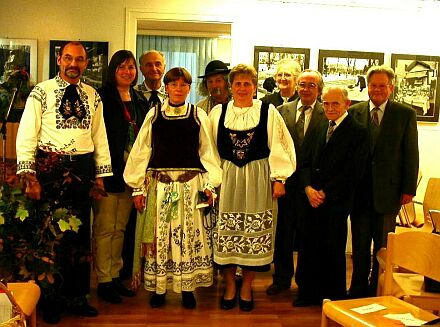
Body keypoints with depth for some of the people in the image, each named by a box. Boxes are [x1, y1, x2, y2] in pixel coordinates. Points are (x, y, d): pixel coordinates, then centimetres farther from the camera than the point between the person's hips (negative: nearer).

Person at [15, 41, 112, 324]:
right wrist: (30, 177, -13)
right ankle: (51, 301, 22)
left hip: (83, 170, 4)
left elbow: (100, 136, 11)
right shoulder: (41, 93, -2)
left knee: (81, 235, 11)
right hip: (49, 169, -4)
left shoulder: (93, 97, 9)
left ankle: (77, 297, 26)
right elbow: (26, 136, -6)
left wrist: (100, 176, 7)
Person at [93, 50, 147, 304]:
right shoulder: (103, 97, -4)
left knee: (120, 227, 13)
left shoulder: (140, 101, 14)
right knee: (105, 228, 0)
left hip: (131, 172, 6)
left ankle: (115, 276, 23)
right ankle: (104, 281, 10)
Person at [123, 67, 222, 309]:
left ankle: (188, 287, 16)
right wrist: (138, 187, 1)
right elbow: (141, 151, 5)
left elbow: (207, 152, 5)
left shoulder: (199, 116, 5)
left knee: (189, 235, 3)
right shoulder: (154, 115, 6)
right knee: (158, 235, 4)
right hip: (158, 184, 1)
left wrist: (209, 184, -3)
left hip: (190, 184, 0)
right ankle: (158, 287, 17)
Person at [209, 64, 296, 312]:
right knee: (226, 235, 4)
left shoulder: (268, 112, 1)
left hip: (258, 180, -1)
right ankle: (230, 285, 20)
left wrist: (278, 179, -6)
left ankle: (247, 287, 19)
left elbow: (279, 147, -1)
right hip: (227, 179, 2)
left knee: (255, 236, 3)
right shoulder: (218, 112, 6)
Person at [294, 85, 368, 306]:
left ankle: (334, 296, 24)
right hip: (313, 199, 5)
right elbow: (308, 162, 12)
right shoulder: (321, 128, 14)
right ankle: (309, 292, 24)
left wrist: (325, 193, -13)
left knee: (333, 250, 6)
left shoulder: (357, 132, -6)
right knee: (310, 247, 8)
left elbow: (352, 172, -13)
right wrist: (308, 188, -5)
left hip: (336, 202, -5)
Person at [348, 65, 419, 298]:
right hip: (359, 191, 2)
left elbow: (411, 155, -1)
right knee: (360, 244, 12)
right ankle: (358, 289, 27)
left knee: (383, 246, 9)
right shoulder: (354, 112, 4)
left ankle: (378, 289, 24)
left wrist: (408, 189, -5)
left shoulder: (406, 114, 0)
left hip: (388, 191, -1)